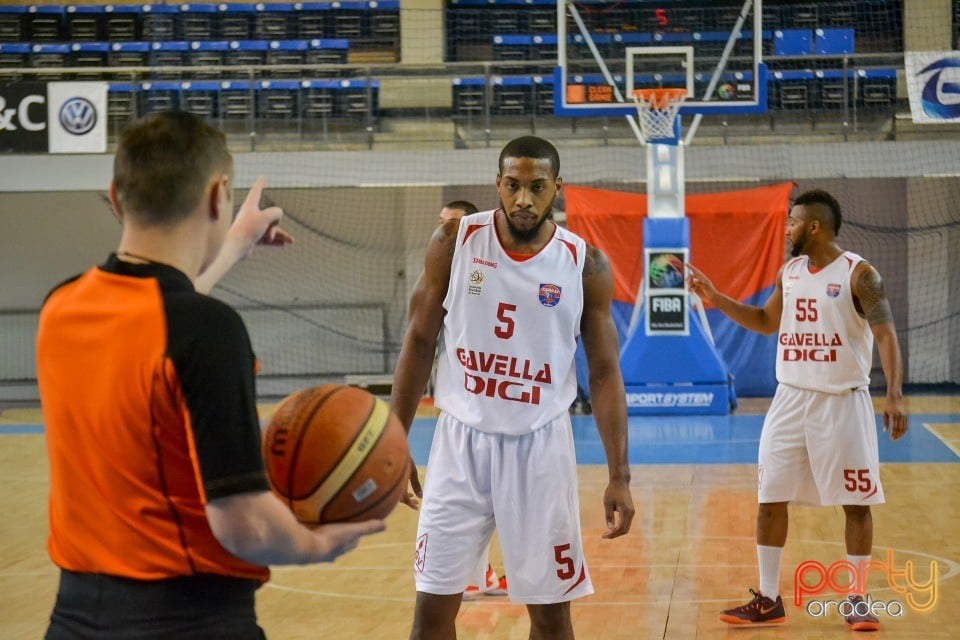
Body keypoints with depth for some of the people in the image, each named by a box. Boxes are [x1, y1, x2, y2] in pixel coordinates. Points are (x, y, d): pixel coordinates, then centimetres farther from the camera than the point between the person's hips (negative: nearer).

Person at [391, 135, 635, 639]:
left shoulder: (586, 266, -6)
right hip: (461, 439, 0)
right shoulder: (454, 241, -5)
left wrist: (619, 476, -6)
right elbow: (419, 342, 2)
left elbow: (604, 373, -1)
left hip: (539, 446, 0)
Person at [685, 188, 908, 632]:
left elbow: (885, 335, -18)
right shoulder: (789, 272, 8)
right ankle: (768, 599, 13)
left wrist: (895, 396, -29)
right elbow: (766, 322, 22)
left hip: (842, 401, -6)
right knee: (770, 498, 4)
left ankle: (856, 599, 14)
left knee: (856, 502, 2)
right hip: (790, 399, 6)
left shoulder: (858, 274, -12)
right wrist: (715, 299, 12)